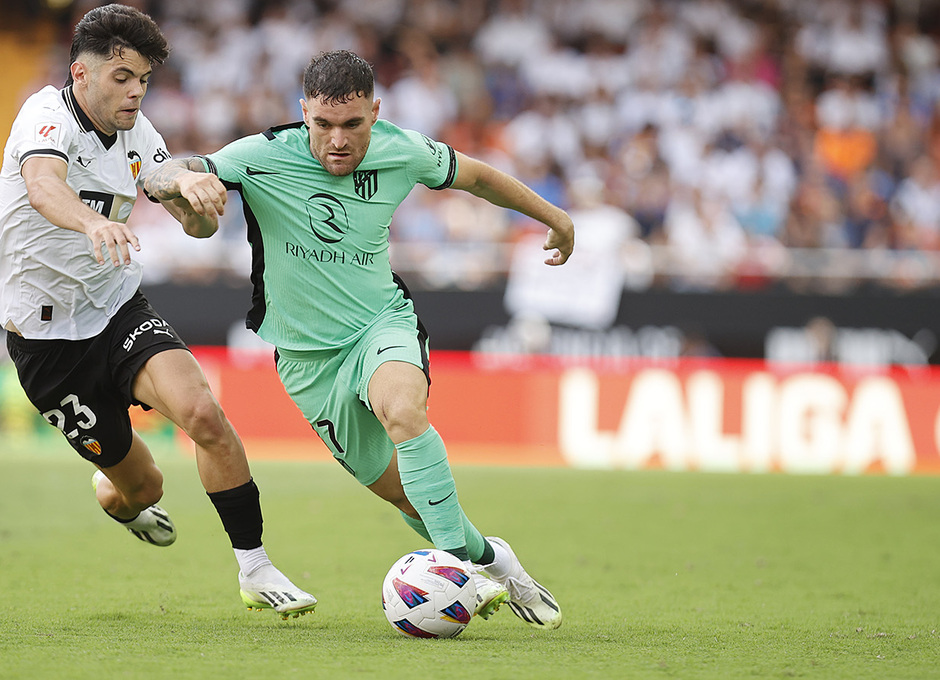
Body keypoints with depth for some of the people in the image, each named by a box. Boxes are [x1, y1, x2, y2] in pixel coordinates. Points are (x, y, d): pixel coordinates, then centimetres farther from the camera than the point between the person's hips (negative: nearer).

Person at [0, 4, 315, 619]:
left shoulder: (136, 134, -1)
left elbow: (196, 222, 1)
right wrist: (93, 222, -64)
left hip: (120, 311, 4)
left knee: (202, 412, -25)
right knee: (141, 487, 5)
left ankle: (255, 569, -13)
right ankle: (117, 495, 46)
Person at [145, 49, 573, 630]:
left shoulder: (401, 152, -10)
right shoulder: (266, 157, -19)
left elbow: (473, 175, 10)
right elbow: (157, 178, -26)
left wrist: (553, 217, 21)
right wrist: (185, 178, -51)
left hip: (383, 322, 0)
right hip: (307, 356, 1)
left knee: (403, 411, -34)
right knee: (399, 489, 4)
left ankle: (465, 564, -30)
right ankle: (486, 559, 29)